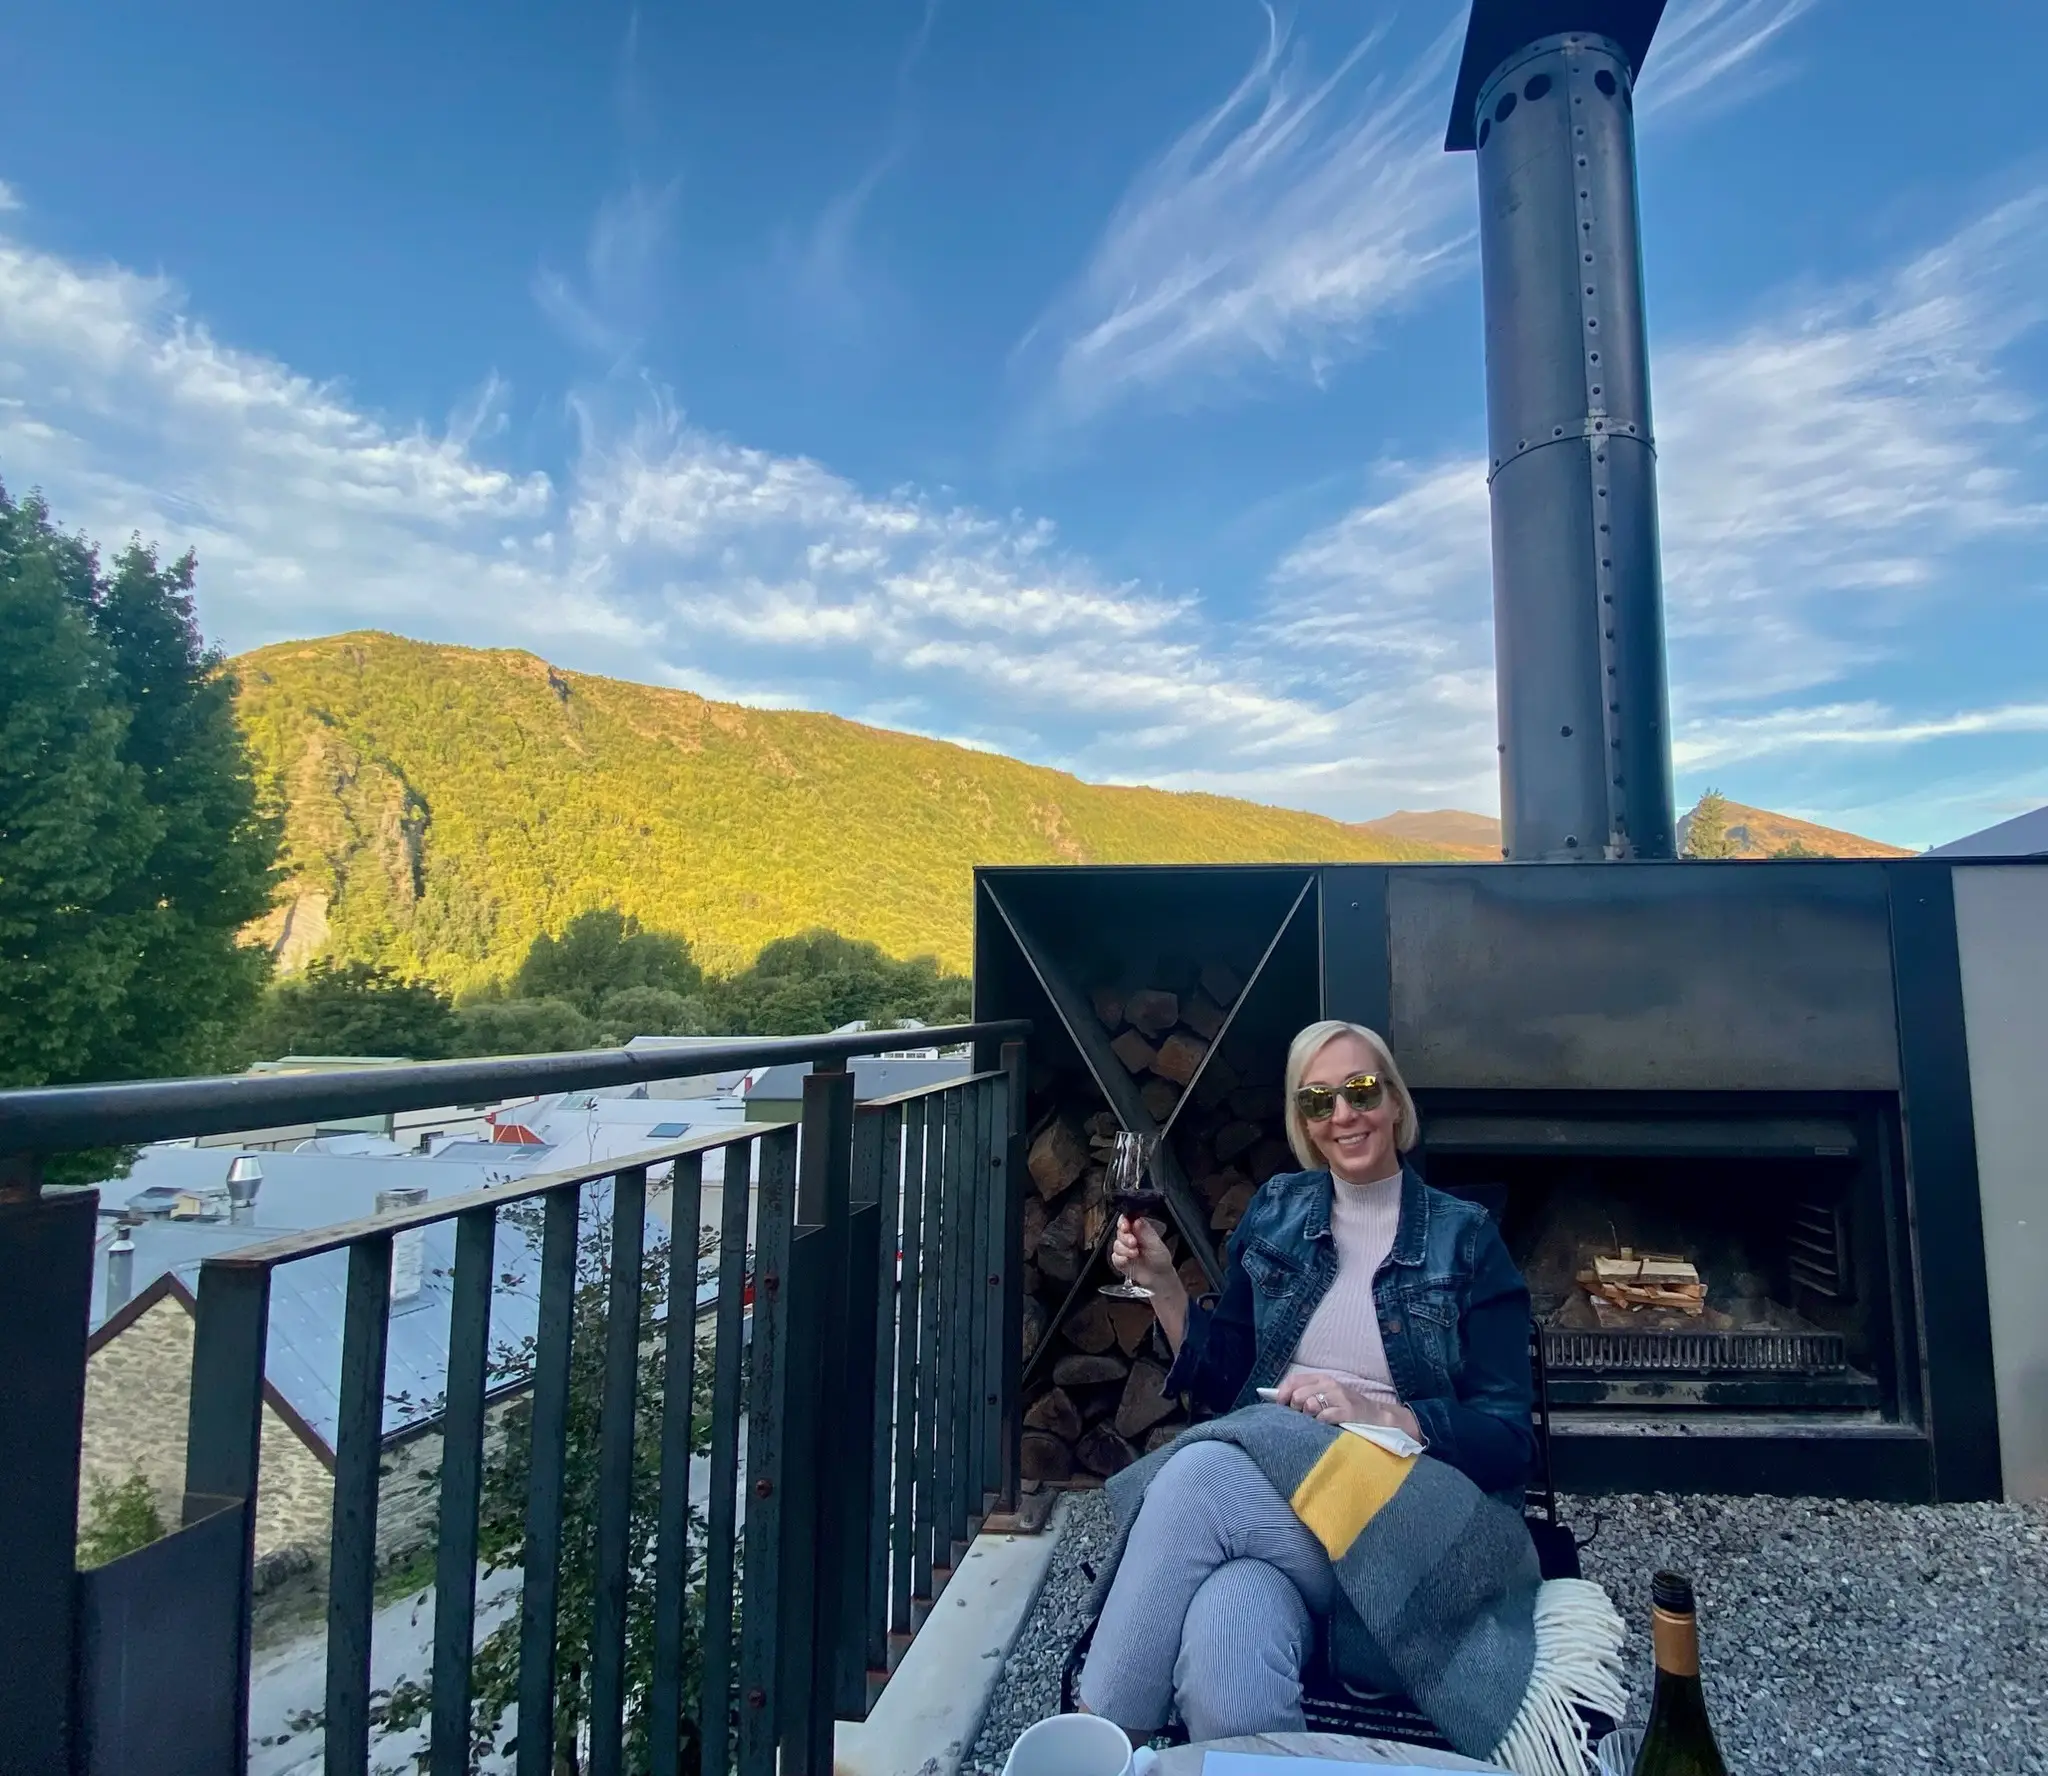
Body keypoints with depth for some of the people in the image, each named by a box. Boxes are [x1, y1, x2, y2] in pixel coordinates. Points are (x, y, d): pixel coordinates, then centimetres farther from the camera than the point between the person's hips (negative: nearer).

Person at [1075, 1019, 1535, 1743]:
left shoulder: (1464, 1237, 3)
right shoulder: (1275, 1212, 11)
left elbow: (1511, 1438, -2)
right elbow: (1221, 1383, 15)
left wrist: (1383, 1414, -18)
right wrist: (1161, 1283, 0)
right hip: (1263, 1489, 2)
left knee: (1197, 1473, -33)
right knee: (1227, 1629, -36)